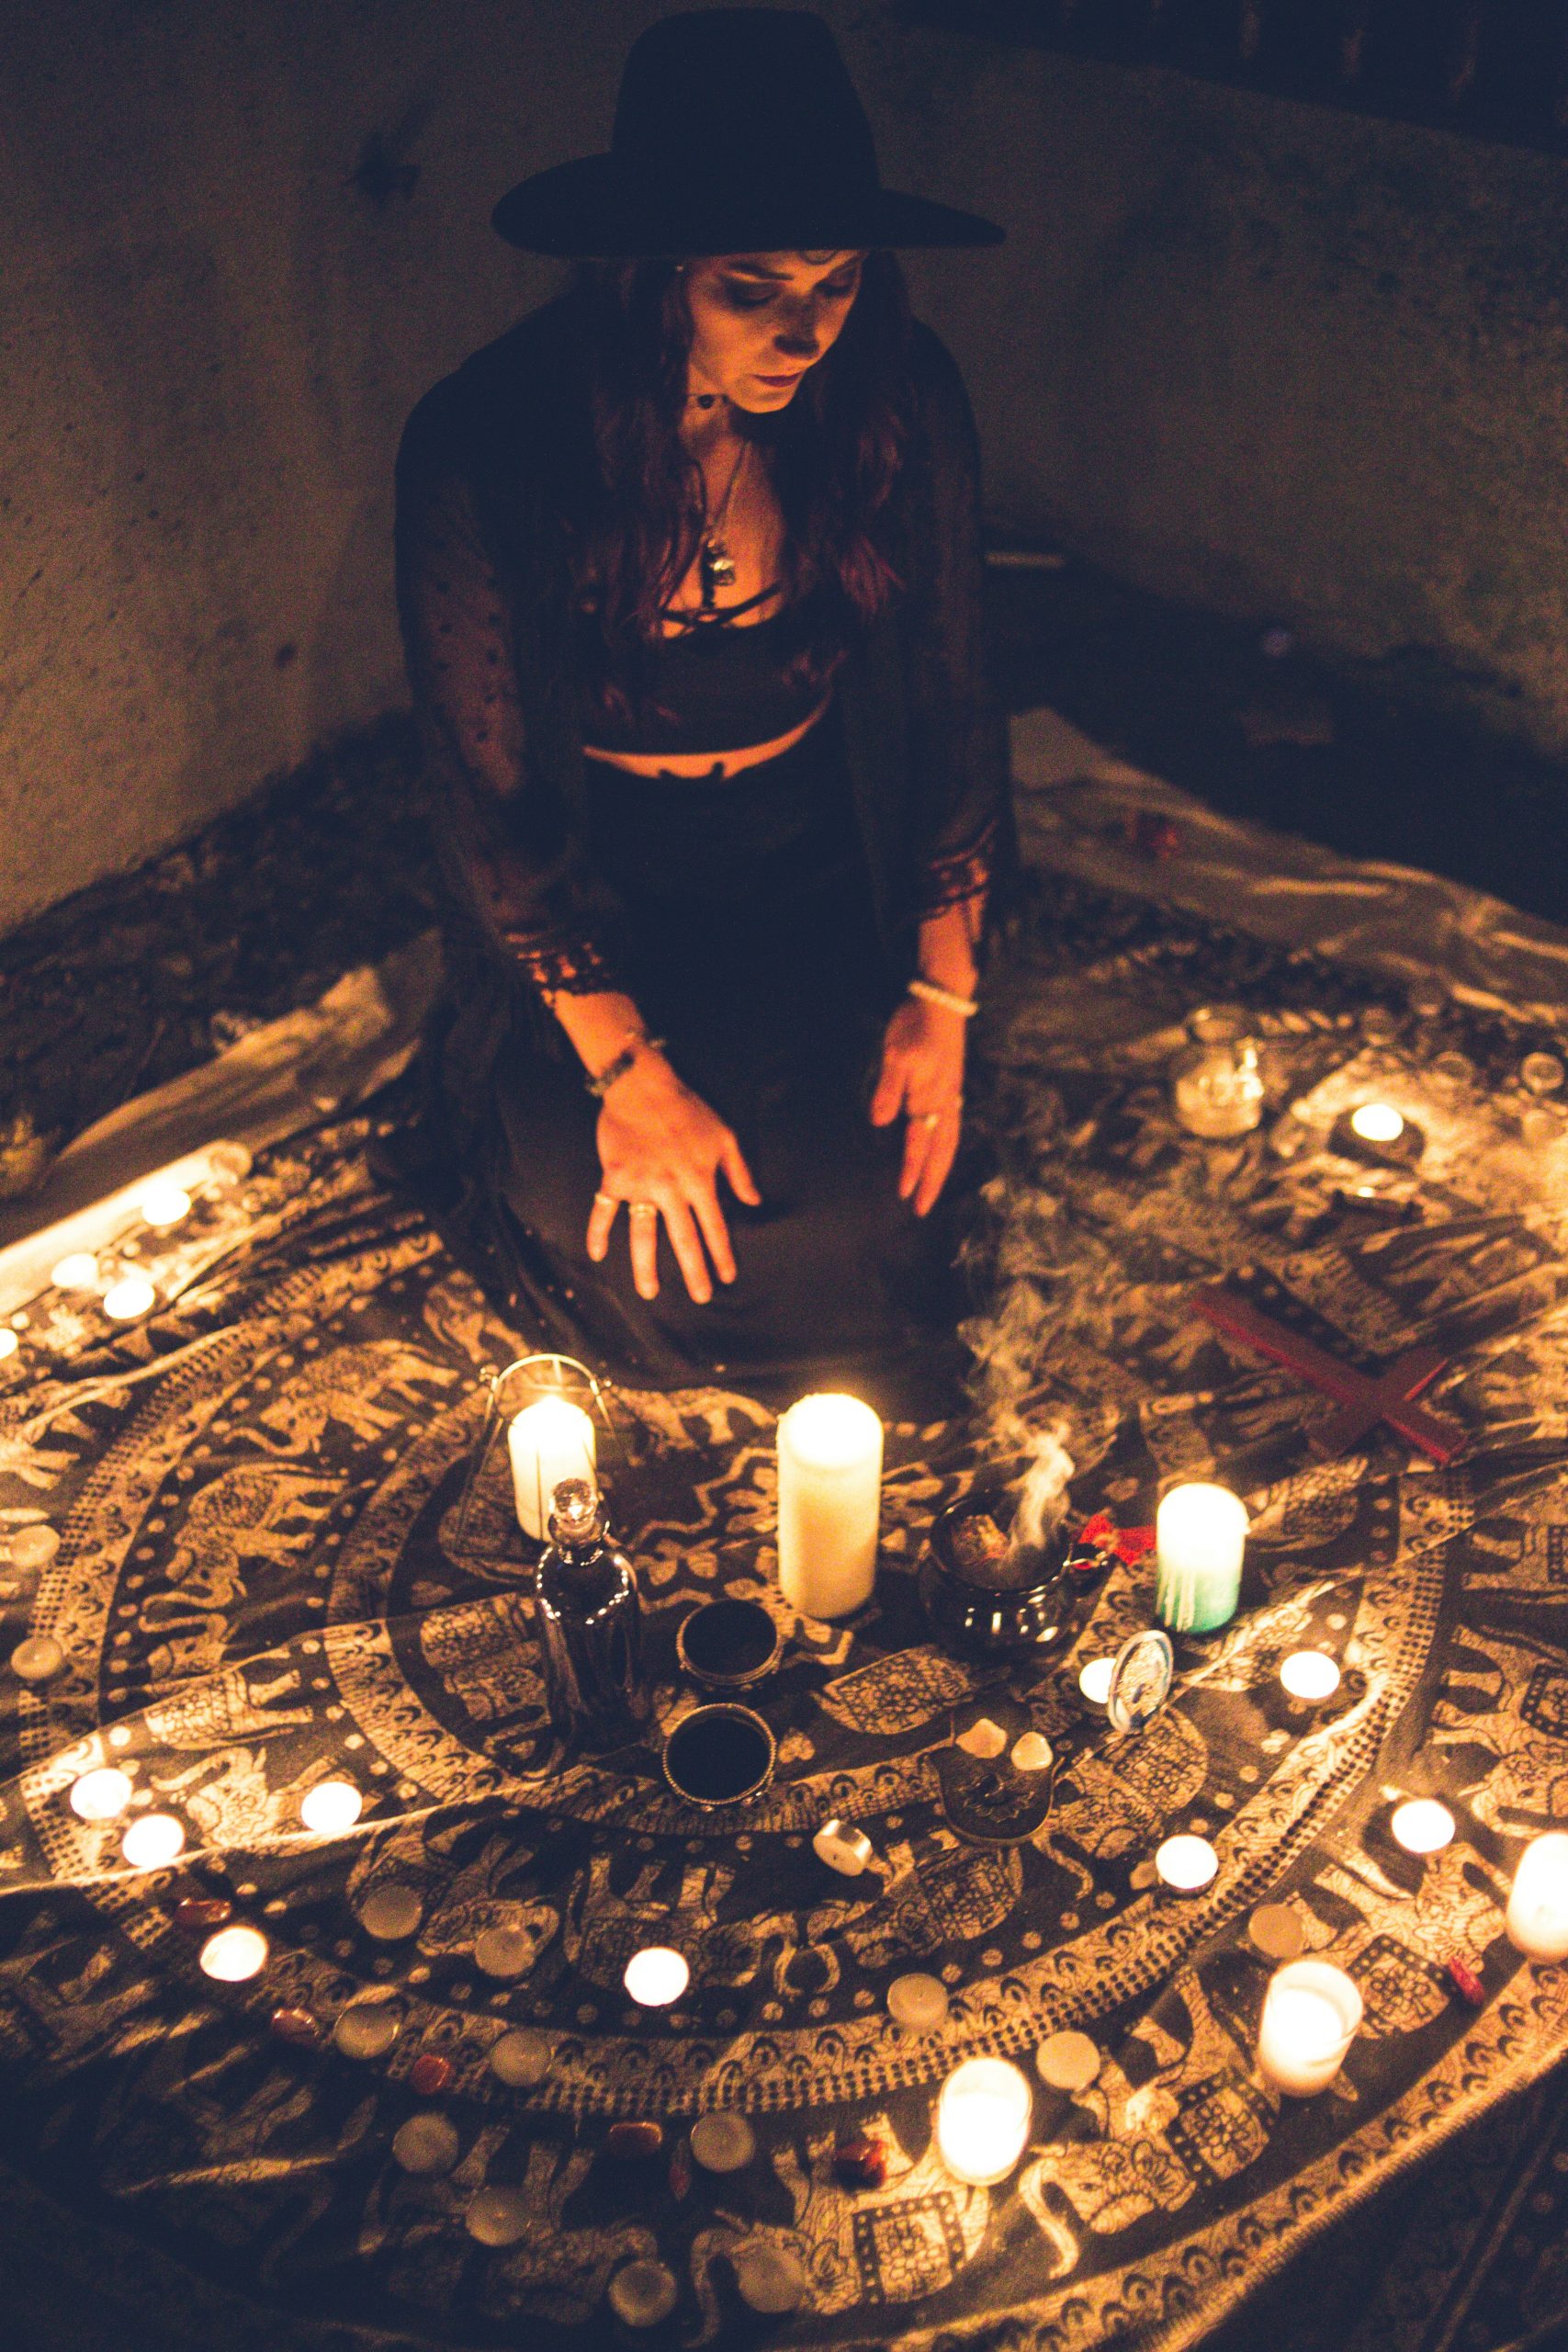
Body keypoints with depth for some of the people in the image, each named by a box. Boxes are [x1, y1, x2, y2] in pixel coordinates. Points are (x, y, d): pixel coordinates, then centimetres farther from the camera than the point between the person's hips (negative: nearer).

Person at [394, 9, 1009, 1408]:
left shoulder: (900, 403, -14)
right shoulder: (485, 452, -22)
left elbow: (951, 707, -2)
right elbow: (492, 795, -15)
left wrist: (942, 994, -5)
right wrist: (626, 1071, -17)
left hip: (824, 877, 2)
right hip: (597, 898, -2)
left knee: (858, 1229, -15)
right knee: (657, 1267, -16)